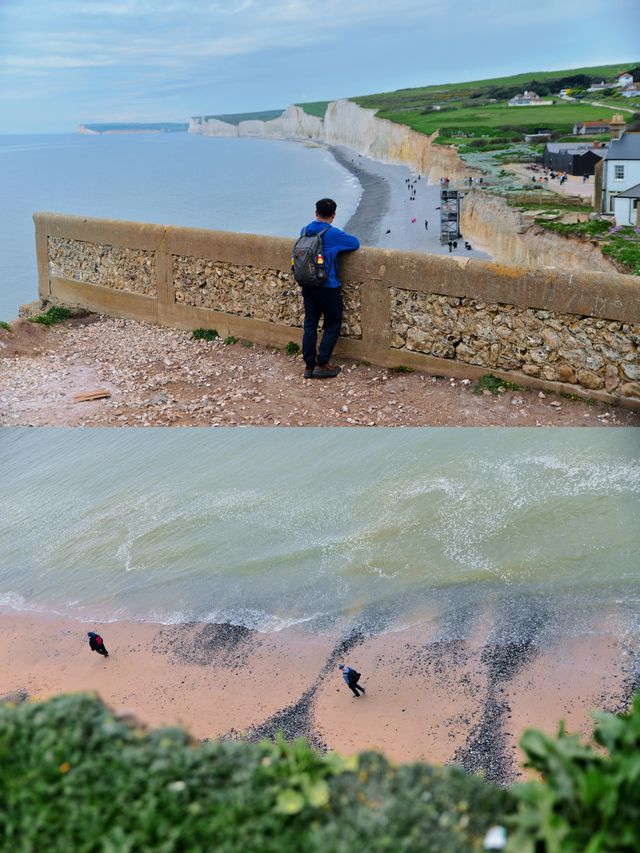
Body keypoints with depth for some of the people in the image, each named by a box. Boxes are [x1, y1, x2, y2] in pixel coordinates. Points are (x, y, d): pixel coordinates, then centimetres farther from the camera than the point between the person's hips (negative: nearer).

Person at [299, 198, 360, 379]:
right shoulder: (333, 234, -15)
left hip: (308, 286, 6)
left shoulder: (305, 231, 3)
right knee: (332, 325, 7)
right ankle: (322, 365, 4)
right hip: (328, 288, -5)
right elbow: (356, 243, -7)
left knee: (310, 324, 11)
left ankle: (309, 366, 12)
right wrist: (339, 245, 13)